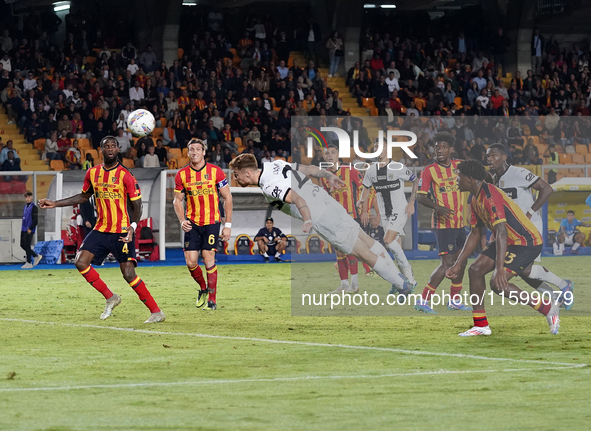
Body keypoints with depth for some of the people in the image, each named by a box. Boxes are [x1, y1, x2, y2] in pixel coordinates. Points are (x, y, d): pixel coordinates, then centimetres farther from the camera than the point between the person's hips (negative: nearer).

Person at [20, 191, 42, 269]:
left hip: (29, 230, -8)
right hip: (24, 230, 8)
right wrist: (22, 228, 17)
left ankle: (29, 263, 2)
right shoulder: (25, 207, 15)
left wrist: (30, 228, -16)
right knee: (23, 245, 9)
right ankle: (36, 256, 22)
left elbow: (35, 220, -13)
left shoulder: (33, 207, -9)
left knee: (27, 246, -6)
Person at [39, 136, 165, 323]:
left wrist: (133, 226, -23)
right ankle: (110, 298, 10)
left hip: (121, 233, -6)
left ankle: (156, 312, -1)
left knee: (129, 274, -11)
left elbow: (137, 205, -6)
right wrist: (55, 204, 19)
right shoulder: (92, 173, 6)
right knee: (81, 263, -8)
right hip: (100, 230, 6)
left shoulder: (125, 175, -9)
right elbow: (84, 196, 23)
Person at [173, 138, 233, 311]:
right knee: (191, 261, -4)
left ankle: (212, 299, 0)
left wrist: (228, 225, -3)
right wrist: (182, 221, -6)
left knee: (208, 258, -10)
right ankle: (203, 288, 24)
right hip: (192, 223, 2)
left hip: (211, 222, -2)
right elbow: (177, 200, 11)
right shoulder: (182, 174, 2)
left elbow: (227, 198, 1)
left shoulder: (215, 172, -4)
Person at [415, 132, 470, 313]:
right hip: (443, 223, -7)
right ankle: (423, 300, -11)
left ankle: (454, 300, 25)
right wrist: (437, 207, -28)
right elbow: (421, 197, -12)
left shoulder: (459, 165, 6)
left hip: (459, 222, 7)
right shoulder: (429, 170, -9)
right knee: (447, 264, -14)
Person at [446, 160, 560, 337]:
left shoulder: (490, 196, -23)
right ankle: (481, 325, 10)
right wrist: (458, 264, 14)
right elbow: (474, 234, 17)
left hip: (527, 242, -10)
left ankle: (548, 307, -9)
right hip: (510, 241, 10)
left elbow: (501, 231, -32)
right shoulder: (476, 200, 10)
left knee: (498, 284, -21)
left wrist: (500, 269, -38)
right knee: (476, 269, 4)